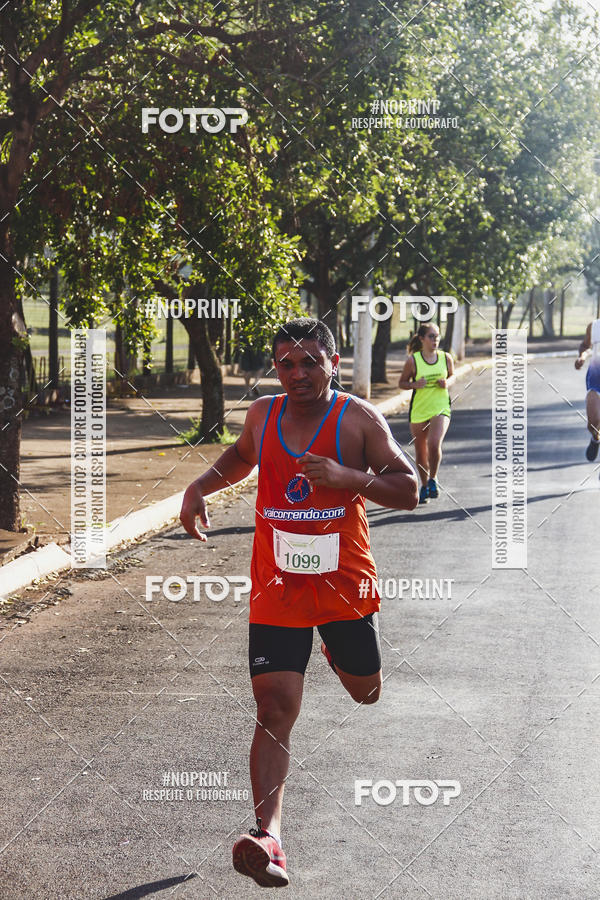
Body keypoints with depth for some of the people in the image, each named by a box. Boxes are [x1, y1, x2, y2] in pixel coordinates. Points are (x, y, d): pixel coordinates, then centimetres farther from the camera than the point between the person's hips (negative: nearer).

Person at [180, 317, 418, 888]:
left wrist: (348, 478, -24)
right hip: (276, 587, 1)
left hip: (344, 583, -1)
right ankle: (268, 837, -17)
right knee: (275, 709, -11)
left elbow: (408, 492, -9)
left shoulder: (358, 419, -8)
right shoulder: (262, 414, 3)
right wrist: (200, 487, 9)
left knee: (364, 692, 19)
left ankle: (336, 649, 56)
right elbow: (242, 456, 26)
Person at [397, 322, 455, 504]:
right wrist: (415, 384, -17)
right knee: (420, 452, 8)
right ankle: (424, 485, 31)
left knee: (434, 444, -22)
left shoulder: (446, 358, 0)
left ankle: (433, 479, 3)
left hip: (441, 408, 0)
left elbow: (452, 375, 17)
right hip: (418, 410, 0)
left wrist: (447, 383, -5)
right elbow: (402, 383, 3)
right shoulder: (413, 360, -6)